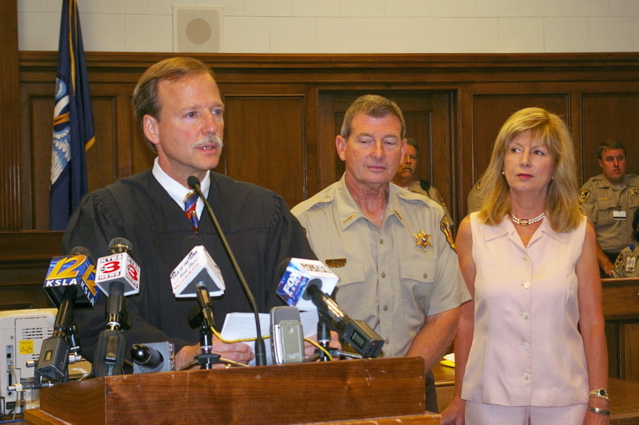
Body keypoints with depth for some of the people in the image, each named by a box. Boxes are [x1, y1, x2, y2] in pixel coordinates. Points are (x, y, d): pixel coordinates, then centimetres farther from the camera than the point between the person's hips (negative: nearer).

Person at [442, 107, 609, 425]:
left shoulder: (580, 232, 2)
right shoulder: (473, 230, 2)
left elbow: (592, 324, 1)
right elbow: (465, 320, 5)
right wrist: (459, 398, 6)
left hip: (563, 399, 0)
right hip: (491, 397, 0)